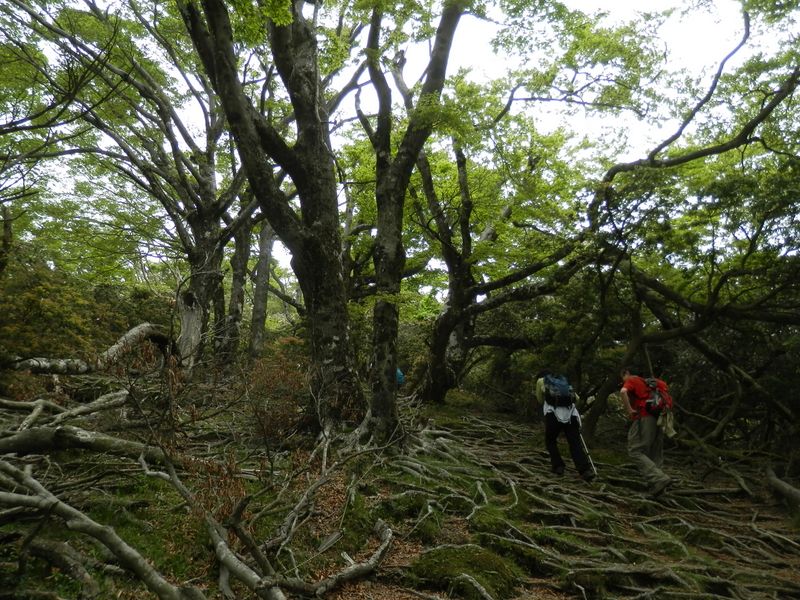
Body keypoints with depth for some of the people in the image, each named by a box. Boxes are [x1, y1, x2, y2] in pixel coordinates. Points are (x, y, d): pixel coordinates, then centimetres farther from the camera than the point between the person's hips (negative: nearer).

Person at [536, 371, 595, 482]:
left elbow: (540, 399, 30)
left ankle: (558, 466, 13)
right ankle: (586, 470, -16)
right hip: (571, 414, 2)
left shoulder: (541, 381, 23)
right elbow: (576, 397, 26)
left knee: (550, 441, 19)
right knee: (575, 444, -1)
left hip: (553, 414, -2)